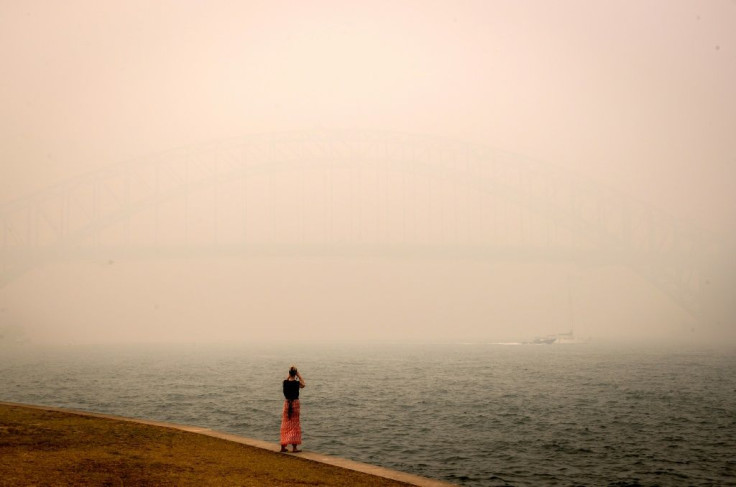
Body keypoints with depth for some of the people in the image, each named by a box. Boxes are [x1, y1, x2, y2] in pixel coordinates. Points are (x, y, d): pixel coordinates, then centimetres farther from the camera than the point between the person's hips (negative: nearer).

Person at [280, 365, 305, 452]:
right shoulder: (297, 383, -14)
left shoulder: (285, 382, -5)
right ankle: (294, 447, 1)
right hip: (295, 403, -3)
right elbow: (304, 385, 9)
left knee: (285, 425, 12)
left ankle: (283, 446, 16)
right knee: (294, 425, 3)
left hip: (286, 403, 3)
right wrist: (299, 375, 9)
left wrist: (290, 372, 15)